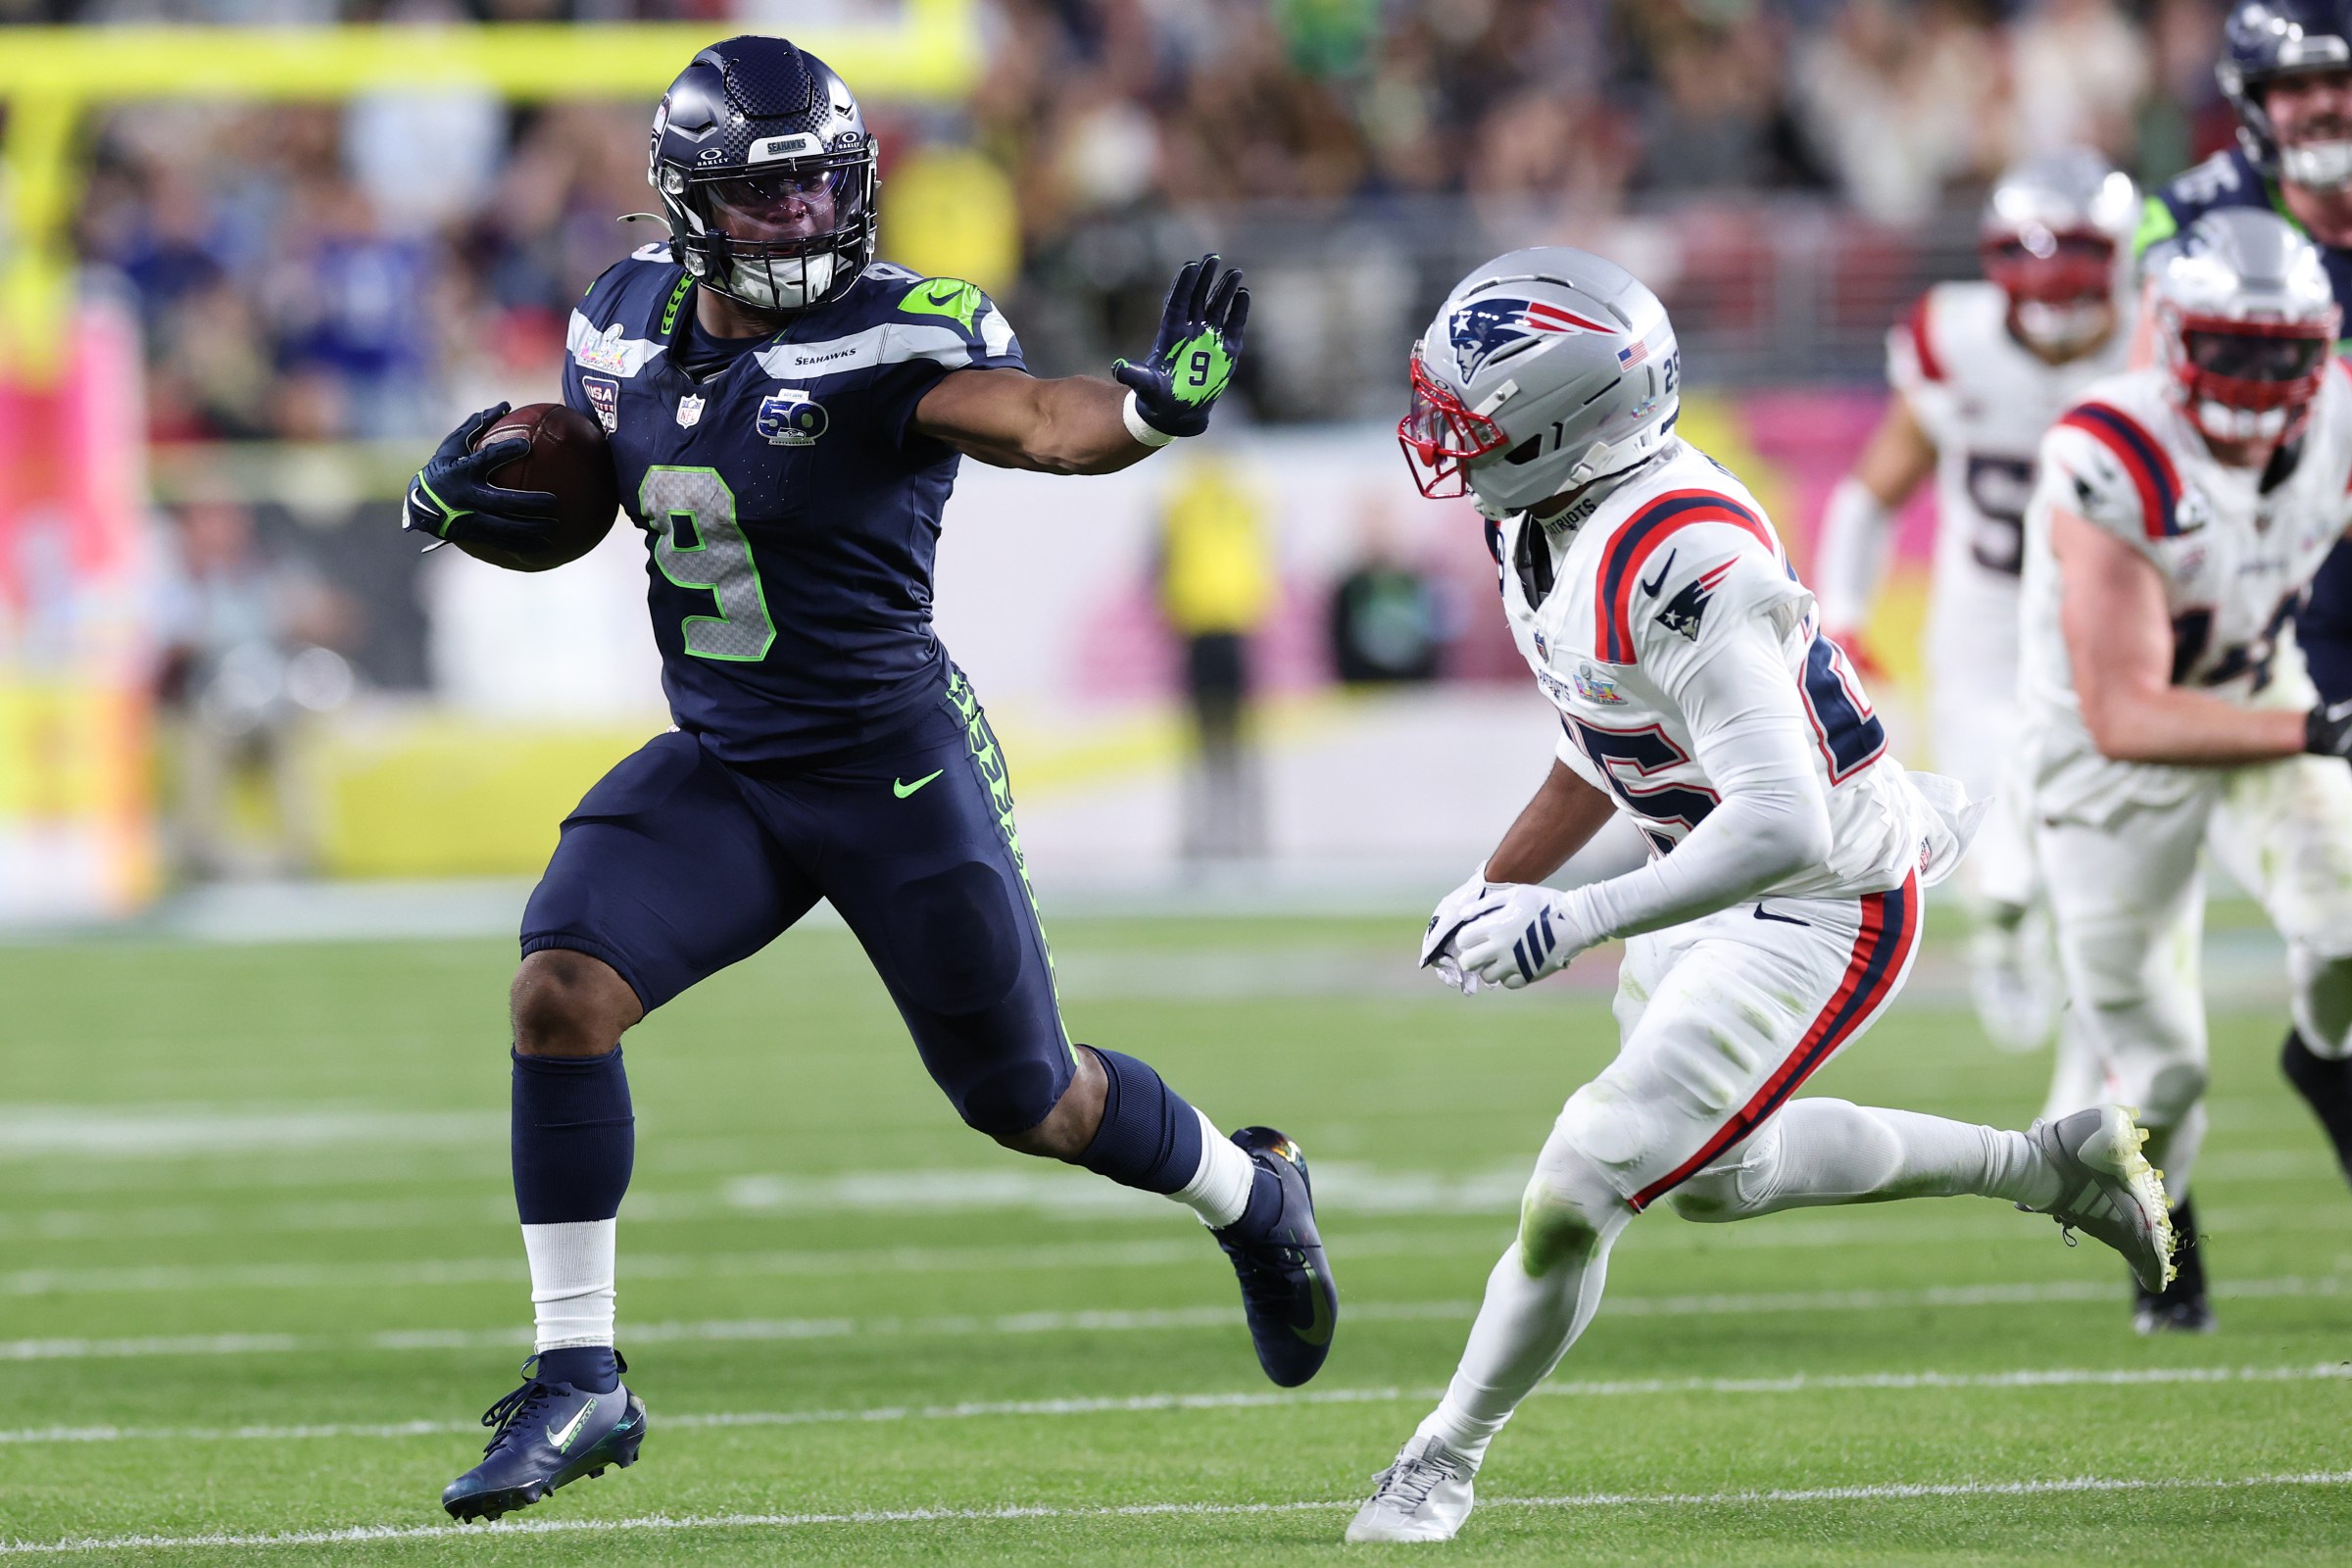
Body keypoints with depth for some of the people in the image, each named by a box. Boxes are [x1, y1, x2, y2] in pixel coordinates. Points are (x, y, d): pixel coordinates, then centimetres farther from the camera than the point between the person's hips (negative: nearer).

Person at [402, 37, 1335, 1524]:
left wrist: (1156, 402, -60)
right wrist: (470, 494, -5)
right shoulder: (630, 323, 0)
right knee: (561, 992, -18)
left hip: (898, 766, -4)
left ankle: (1253, 1195, 43)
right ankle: (580, 1383, -9)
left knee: (1030, 1100, 9)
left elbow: (1040, 420, -38)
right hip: (719, 770, 4)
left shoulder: (896, 339, -19)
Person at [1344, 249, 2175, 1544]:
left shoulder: (1681, 566, -35)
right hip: (1711, 875, 10)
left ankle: (1443, 1460, 10)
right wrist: (1500, 886, 13)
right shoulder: (1543, 516, -5)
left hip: (1824, 912, -10)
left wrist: (1569, 925, -38)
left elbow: (1779, 826, -40)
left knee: (1576, 1195, -10)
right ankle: (2054, 1167, 40)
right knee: (1718, 1176, 27)